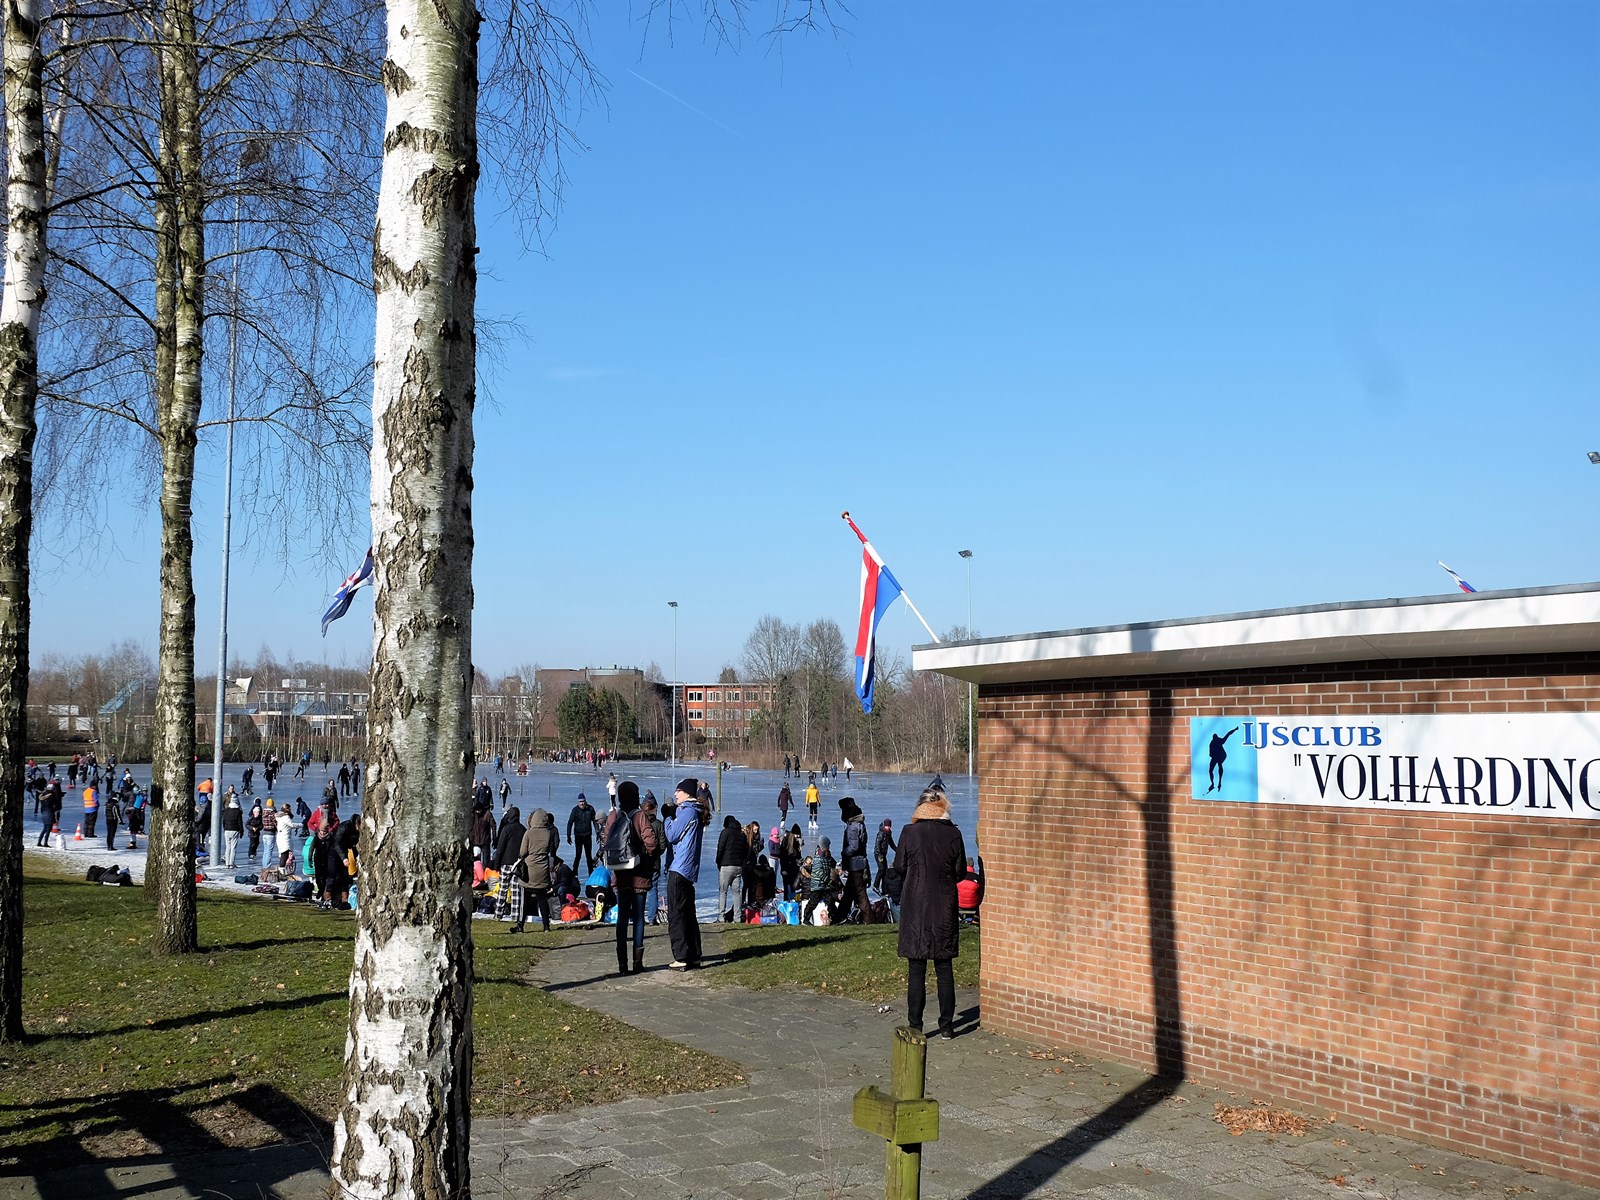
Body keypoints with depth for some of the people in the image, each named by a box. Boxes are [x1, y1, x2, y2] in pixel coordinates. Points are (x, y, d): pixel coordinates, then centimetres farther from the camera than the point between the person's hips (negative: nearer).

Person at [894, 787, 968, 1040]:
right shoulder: (953, 835, -6)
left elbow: (899, 866, 2)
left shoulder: (910, 833, -9)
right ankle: (946, 1026, 14)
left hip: (916, 907, -1)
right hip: (945, 909, 1)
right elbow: (960, 872, 2)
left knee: (916, 970, 4)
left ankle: (915, 1026, 6)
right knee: (945, 968, 10)